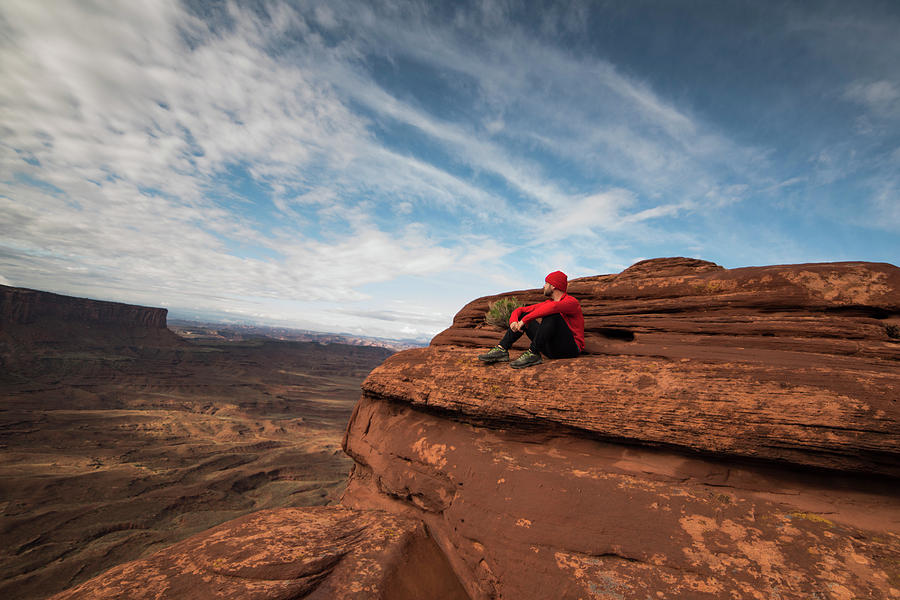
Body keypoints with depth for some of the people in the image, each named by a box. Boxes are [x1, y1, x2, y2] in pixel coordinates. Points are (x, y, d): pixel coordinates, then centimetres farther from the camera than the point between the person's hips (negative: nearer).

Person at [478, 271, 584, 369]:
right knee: (522, 315, 5)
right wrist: (513, 321, -13)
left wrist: (524, 320, -33)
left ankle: (533, 354, -29)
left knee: (553, 314, -31)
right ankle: (502, 349, -12)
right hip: (551, 348, 7)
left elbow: (553, 307, -37)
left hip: (571, 348, -7)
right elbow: (519, 310, 10)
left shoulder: (571, 302, -12)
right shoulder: (546, 304, 11)